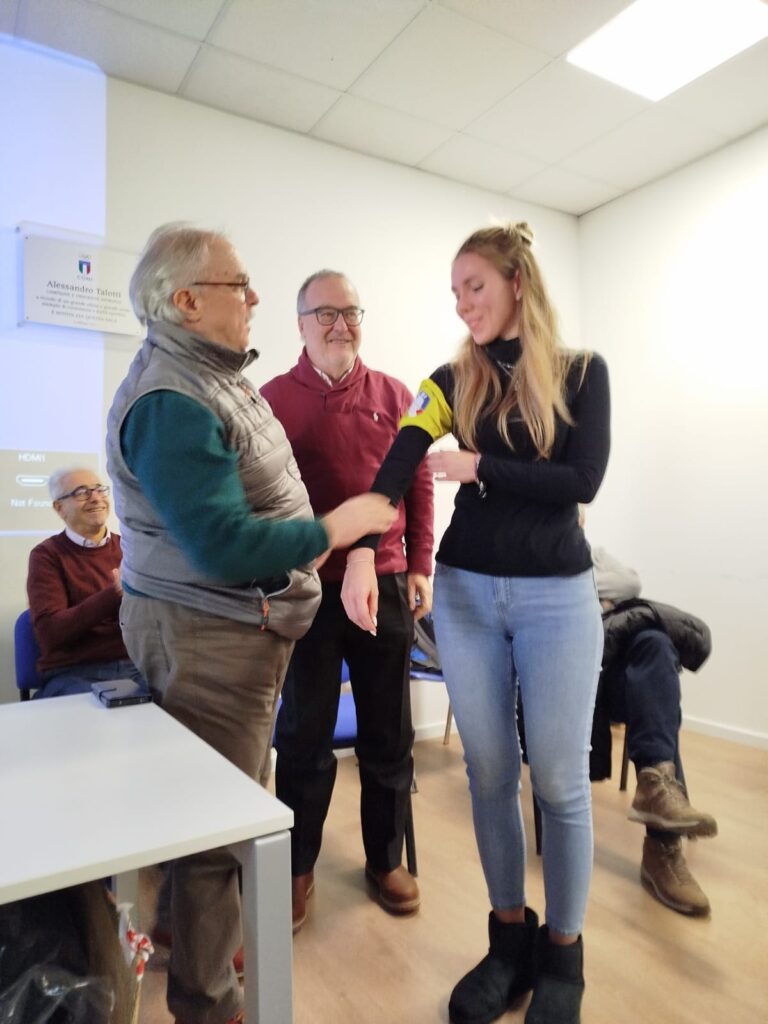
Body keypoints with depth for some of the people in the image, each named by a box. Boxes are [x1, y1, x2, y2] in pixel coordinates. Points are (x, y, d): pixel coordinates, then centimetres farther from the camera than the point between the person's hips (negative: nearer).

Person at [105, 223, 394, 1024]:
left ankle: (212, 934, 46)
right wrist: (332, 529, -16)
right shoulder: (170, 403, -22)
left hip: (241, 625, 10)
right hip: (206, 635, -10)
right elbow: (225, 543, -28)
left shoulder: (211, 374, 10)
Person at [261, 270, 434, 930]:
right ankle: (297, 868, 31)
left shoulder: (394, 396, 7)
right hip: (307, 588, -2)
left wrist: (420, 567, 3)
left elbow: (419, 485, 8)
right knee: (304, 735, 10)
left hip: (386, 584, 3)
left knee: (389, 732, 13)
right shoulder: (275, 399, 0)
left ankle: (387, 859, 34)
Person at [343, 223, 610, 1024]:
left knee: (558, 779, 6)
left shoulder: (581, 373, 1)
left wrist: (480, 468, -12)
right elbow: (394, 470, -10)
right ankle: (508, 936, 33)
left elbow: (582, 482, -11)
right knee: (489, 774, 12)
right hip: (465, 592, 2)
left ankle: (562, 951, 30)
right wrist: (360, 554, -26)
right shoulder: (451, 382, 5)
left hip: (557, 597, -2)